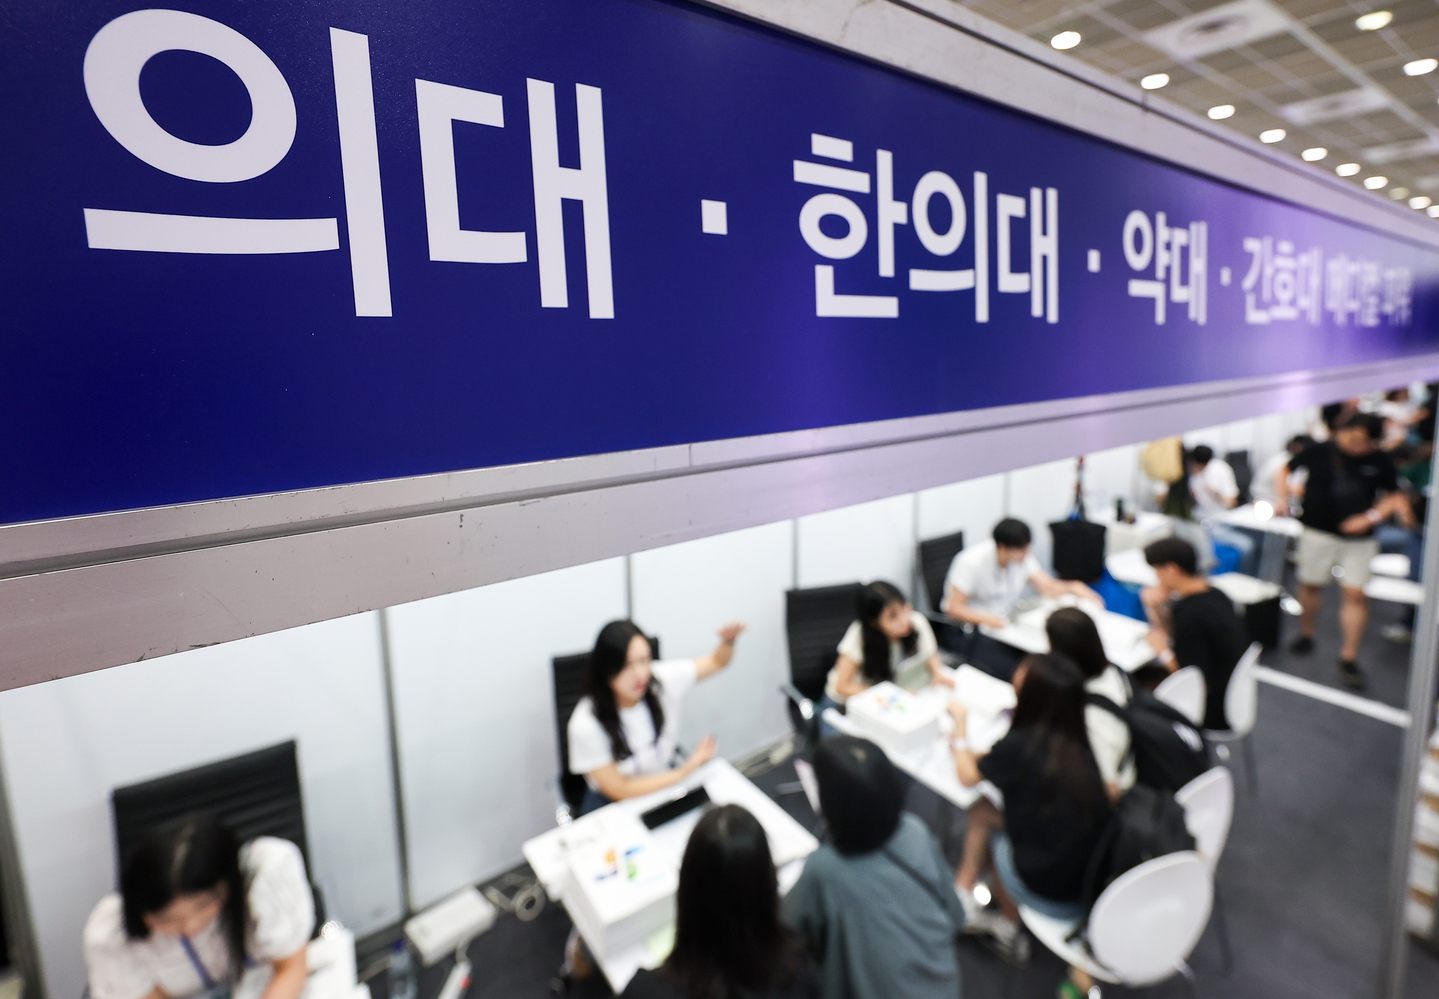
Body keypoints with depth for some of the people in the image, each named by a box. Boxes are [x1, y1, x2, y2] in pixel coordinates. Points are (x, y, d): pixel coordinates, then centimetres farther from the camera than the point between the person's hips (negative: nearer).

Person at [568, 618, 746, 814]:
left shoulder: (660, 679, -15)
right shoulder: (586, 725, -26)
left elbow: (717, 662, 1)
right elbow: (618, 790, -18)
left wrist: (728, 640, -21)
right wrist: (684, 772, -21)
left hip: (666, 781, 2)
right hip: (614, 805, -2)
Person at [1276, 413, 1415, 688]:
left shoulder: (1380, 462, -1)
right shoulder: (1320, 452, -5)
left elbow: (1394, 495, 8)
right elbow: (1285, 471, 4)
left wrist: (1371, 517, -9)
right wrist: (1282, 498, -10)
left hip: (1359, 539, 1)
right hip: (1318, 533, -1)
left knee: (1356, 594, -3)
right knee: (1310, 584, 10)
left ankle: (1349, 657, 6)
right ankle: (1306, 635, 32)